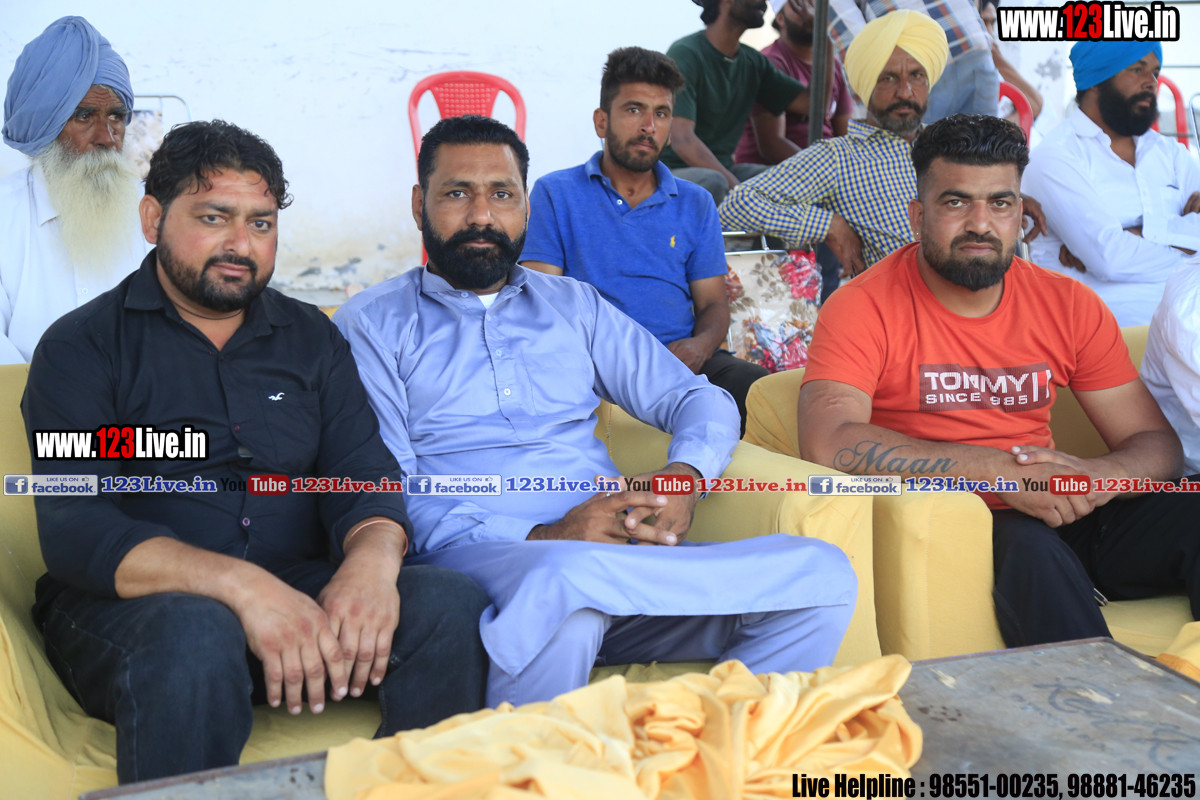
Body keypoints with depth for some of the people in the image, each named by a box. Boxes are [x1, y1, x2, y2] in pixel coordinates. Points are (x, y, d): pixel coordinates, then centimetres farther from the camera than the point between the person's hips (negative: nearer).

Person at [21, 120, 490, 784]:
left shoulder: (311, 337, 14)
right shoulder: (81, 348, 1)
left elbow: (364, 472, 4)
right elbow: (75, 531, -12)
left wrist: (373, 557, -22)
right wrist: (239, 583, -30)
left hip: (298, 588, 4)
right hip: (130, 604, -3)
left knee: (450, 601, -23)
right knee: (194, 636, -37)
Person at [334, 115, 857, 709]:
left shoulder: (574, 305, 24)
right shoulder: (375, 322, 10)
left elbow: (702, 399, 19)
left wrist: (684, 475, -6)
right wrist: (538, 540, -17)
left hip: (618, 555, 5)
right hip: (476, 560, -4)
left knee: (825, 576, -17)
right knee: (566, 581, -40)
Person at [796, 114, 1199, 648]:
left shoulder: (1069, 305, 9)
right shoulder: (865, 308, -6)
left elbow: (1156, 442, 11)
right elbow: (825, 442, -22)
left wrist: (1101, 476, -15)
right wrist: (998, 469, -24)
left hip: (1055, 516, 5)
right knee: (1030, 545, -34)